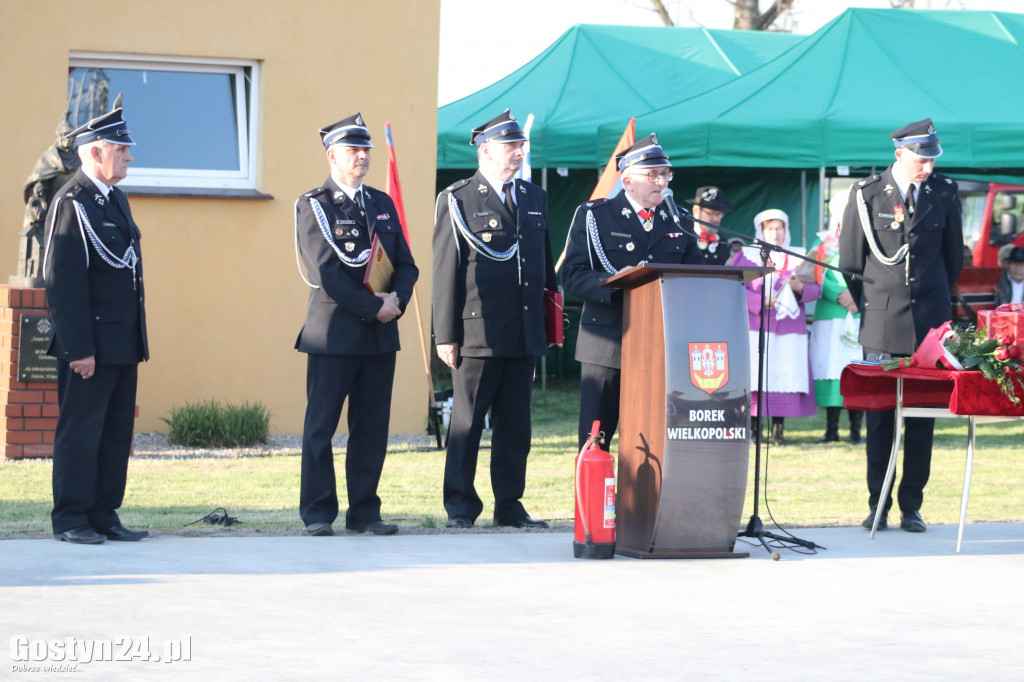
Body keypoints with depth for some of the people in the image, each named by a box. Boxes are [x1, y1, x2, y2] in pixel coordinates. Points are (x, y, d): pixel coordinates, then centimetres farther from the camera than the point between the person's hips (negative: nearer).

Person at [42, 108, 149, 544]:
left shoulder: (115, 199, 16)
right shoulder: (71, 203, -12)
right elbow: (64, 282, -16)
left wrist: (136, 340, 17)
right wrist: (78, 348, -20)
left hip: (123, 343, 9)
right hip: (91, 343, -9)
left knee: (117, 431, 10)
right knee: (80, 431, -3)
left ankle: (105, 516, 15)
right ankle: (71, 520, 3)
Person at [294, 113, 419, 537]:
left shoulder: (382, 204, 16)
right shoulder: (313, 206, -3)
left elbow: (406, 265, 14)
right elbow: (327, 273, -13)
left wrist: (397, 300, -7)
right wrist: (374, 307, -14)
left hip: (381, 335, 5)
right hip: (333, 334, -5)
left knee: (372, 427, 6)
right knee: (321, 426, -2)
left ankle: (364, 511, 12)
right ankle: (318, 514, 4)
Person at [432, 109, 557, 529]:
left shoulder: (534, 198, 16)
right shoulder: (457, 200, -1)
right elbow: (446, 270, -4)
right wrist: (445, 334, -9)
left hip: (525, 334, 5)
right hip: (477, 332, -5)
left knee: (516, 424, 8)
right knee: (467, 422, 0)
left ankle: (509, 506, 14)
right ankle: (460, 506, 7)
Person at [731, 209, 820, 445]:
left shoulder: (798, 258, 16)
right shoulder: (747, 256, 8)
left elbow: (816, 289, 10)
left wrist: (800, 287, -12)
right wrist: (760, 301, -14)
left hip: (789, 330, 2)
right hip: (756, 327, -2)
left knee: (785, 376, -5)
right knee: (755, 375, -10)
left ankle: (778, 429, -2)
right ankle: (751, 427, -8)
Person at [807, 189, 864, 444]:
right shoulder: (823, 242, 13)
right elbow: (818, 277, 1)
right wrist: (840, 295, -14)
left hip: (861, 317, 0)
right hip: (830, 316, 0)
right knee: (831, 367, -4)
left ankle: (856, 430, -3)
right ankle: (831, 428, 1)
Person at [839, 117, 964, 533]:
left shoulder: (943, 193, 6)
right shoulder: (867, 195, 1)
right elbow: (849, 258, 9)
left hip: (929, 321, 1)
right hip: (881, 323, -1)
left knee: (923, 416, 0)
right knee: (879, 416, -1)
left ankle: (912, 506, 6)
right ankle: (877, 504, 4)